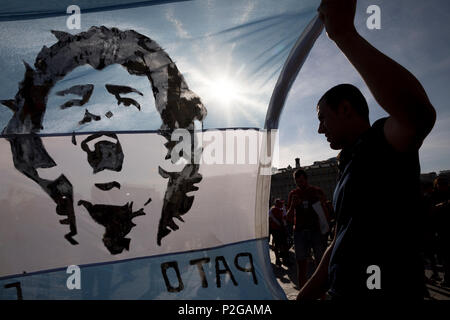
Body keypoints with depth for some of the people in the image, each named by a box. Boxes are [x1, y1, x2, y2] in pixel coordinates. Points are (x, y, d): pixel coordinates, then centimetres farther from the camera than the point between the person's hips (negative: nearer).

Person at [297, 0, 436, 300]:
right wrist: (304, 296, 20)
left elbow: (419, 114, -34)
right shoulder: (349, 166, 19)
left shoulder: (385, 140, -8)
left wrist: (344, 33, -32)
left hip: (390, 289, -9)